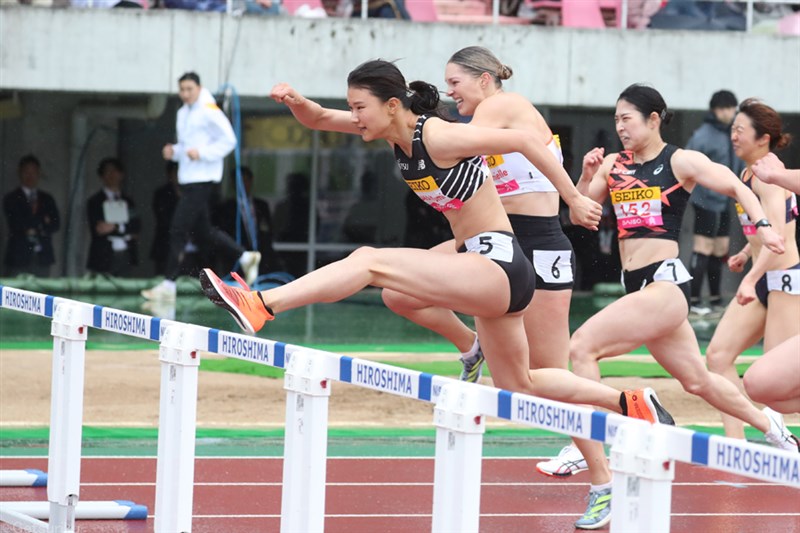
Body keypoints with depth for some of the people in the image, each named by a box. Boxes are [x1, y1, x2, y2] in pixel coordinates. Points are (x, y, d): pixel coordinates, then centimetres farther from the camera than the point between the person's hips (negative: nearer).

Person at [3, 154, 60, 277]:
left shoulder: (47, 199, 15)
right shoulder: (11, 199, 4)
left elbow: (56, 225, 6)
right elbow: (16, 225, -7)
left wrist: (35, 229, -9)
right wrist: (42, 221, -2)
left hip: (43, 258, 3)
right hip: (19, 257, -3)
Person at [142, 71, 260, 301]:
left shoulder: (209, 111, -10)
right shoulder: (183, 113, 16)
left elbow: (228, 140, -12)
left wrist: (202, 153, -20)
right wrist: (174, 152, 6)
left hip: (203, 180, -9)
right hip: (188, 179, 9)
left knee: (179, 230, -11)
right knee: (202, 232, 13)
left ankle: (168, 285, -9)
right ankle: (246, 257, 27)